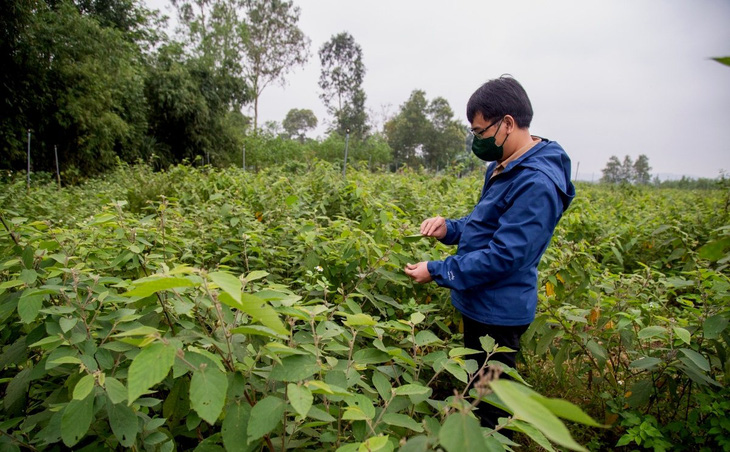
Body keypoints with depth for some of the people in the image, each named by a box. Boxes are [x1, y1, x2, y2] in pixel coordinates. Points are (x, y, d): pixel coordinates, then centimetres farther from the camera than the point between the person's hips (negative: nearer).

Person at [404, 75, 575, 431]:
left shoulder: (537, 183, -25)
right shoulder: (503, 167, 7)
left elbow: (504, 256, -27)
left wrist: (437, 272, -21)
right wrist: (450, 229, -1)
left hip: (498, 314, -10)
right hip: (480, 305, 10)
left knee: (490, 406, 9)